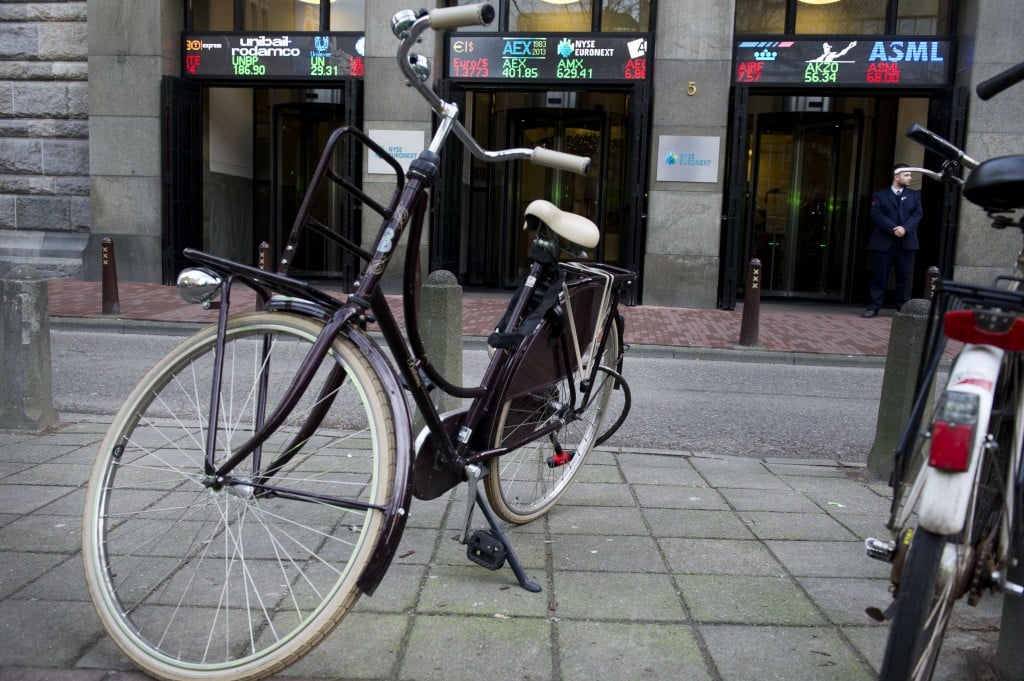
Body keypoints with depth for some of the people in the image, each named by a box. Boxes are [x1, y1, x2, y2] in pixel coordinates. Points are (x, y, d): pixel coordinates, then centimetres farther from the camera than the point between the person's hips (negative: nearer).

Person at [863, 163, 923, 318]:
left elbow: (917, 214, 4)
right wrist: (893, 229, -17)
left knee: (904, 276, 2)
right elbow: (876, 215, -5)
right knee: (879, 275, -2)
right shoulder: (880, 195, 8)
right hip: (883, 242, -2)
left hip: (906, 242, 2)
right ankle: (873, 306, 2)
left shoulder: (915, 195, 16)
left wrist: (905, 228, -15)